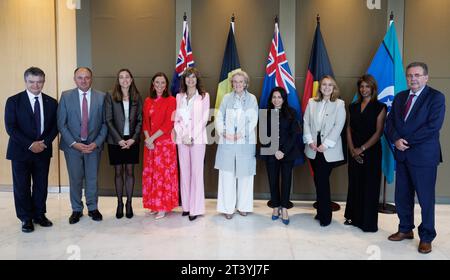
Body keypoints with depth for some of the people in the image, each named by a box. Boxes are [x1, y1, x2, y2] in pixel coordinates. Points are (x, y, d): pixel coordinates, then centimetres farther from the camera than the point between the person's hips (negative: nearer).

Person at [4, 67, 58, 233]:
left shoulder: (51, 102, 5)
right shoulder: (13, 101, -3)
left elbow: (55, 126, 5)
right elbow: (10, 128, -9)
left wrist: (45, 142, -11)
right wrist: (30, 144, -16)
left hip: (43, 151, 3)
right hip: (20, 151, -2)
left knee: (41, 185, 9)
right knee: (22, 186, 5)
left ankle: (39, 215, 25)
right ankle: (26, 218, 19)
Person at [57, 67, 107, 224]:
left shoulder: (101, 97, -1)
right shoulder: (66, 96, -1)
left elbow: (105, 123, 1)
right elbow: (61, 123, -3)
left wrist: (96, 142, -9)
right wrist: (74, 143, -11)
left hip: (94, 145, 0)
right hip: (72, 145, 0)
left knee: (92, 179, 9)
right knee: (75, 179, 9)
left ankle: (93, 208, 26)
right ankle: (76, 210, 25)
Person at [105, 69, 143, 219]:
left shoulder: (137, 98, 4)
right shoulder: (110, 97, -1)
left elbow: (140, 120, 3)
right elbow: (108, 120, -4)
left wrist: (133, 138, -9)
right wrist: (119, 139, -12)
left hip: (131, 140, 1)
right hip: (116, 141, -1)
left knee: (130, 171, 6)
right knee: (118, 172, 6)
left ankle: (129, 203, 16)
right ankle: (119, 203, 17)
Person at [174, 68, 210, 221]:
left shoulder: (204, 96, 3)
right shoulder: (179, 96, 12)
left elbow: (204, 119, -3)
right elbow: (176, 118, 9)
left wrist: (192, 136, -10)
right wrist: (183, 135, -6)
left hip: (198, 138, -3)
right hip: (182, 138, 3)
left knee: (196, 172, -4)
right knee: (184, 172, 6)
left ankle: (196, 208, 2)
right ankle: (186, 206, 14)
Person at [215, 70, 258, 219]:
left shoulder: (252, 98, 5)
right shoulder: (226, 98, 9)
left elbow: (253, 120, -2)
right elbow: (219, 117, 5)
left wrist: (241, 134, -13)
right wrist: (223, 132, -11)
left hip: (246, 142, 0)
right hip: (227, 141, 1)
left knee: (245, 174, 4)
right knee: (227, 175, 0)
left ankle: (243, 206, 18)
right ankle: (228, 207, 8)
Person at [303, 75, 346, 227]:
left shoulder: (339, 104, 0)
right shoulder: (312, 102, 10)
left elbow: (338, 126, -7)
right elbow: (306, 122, 6)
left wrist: (325, 145, -13)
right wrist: (310, 140, -6)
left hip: (329, 149, -3)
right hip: (314, 148, 4)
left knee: (322, 180, -7)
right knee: (318, 180, 9)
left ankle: (325, 215, 6)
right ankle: (321, 211, 22)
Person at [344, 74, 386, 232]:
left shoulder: (379, 107, -3)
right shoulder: (353, 107, 10)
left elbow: (378, 132, -8)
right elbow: (349, 129, 8)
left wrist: (362, 149, -12)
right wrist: (352, 149, -5)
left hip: (371, 151, -4)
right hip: (354, 152, 4)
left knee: (369, 186, 2)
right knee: (354, 184, 9)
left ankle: (369, 222, 13)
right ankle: (354, 217, 23)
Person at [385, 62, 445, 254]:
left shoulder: (436, 97, -6)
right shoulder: (400, 97, 12)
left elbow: (433, 126, -17)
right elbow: (390, 122, 7)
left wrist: (407, 141, -15)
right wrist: (396, 139, -11)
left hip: (423, 155, -5)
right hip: (402, 154, 6)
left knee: (426, 198, 4)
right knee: (402, 196, 13)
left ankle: (426, 238, 19)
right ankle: (405, 229, 31)